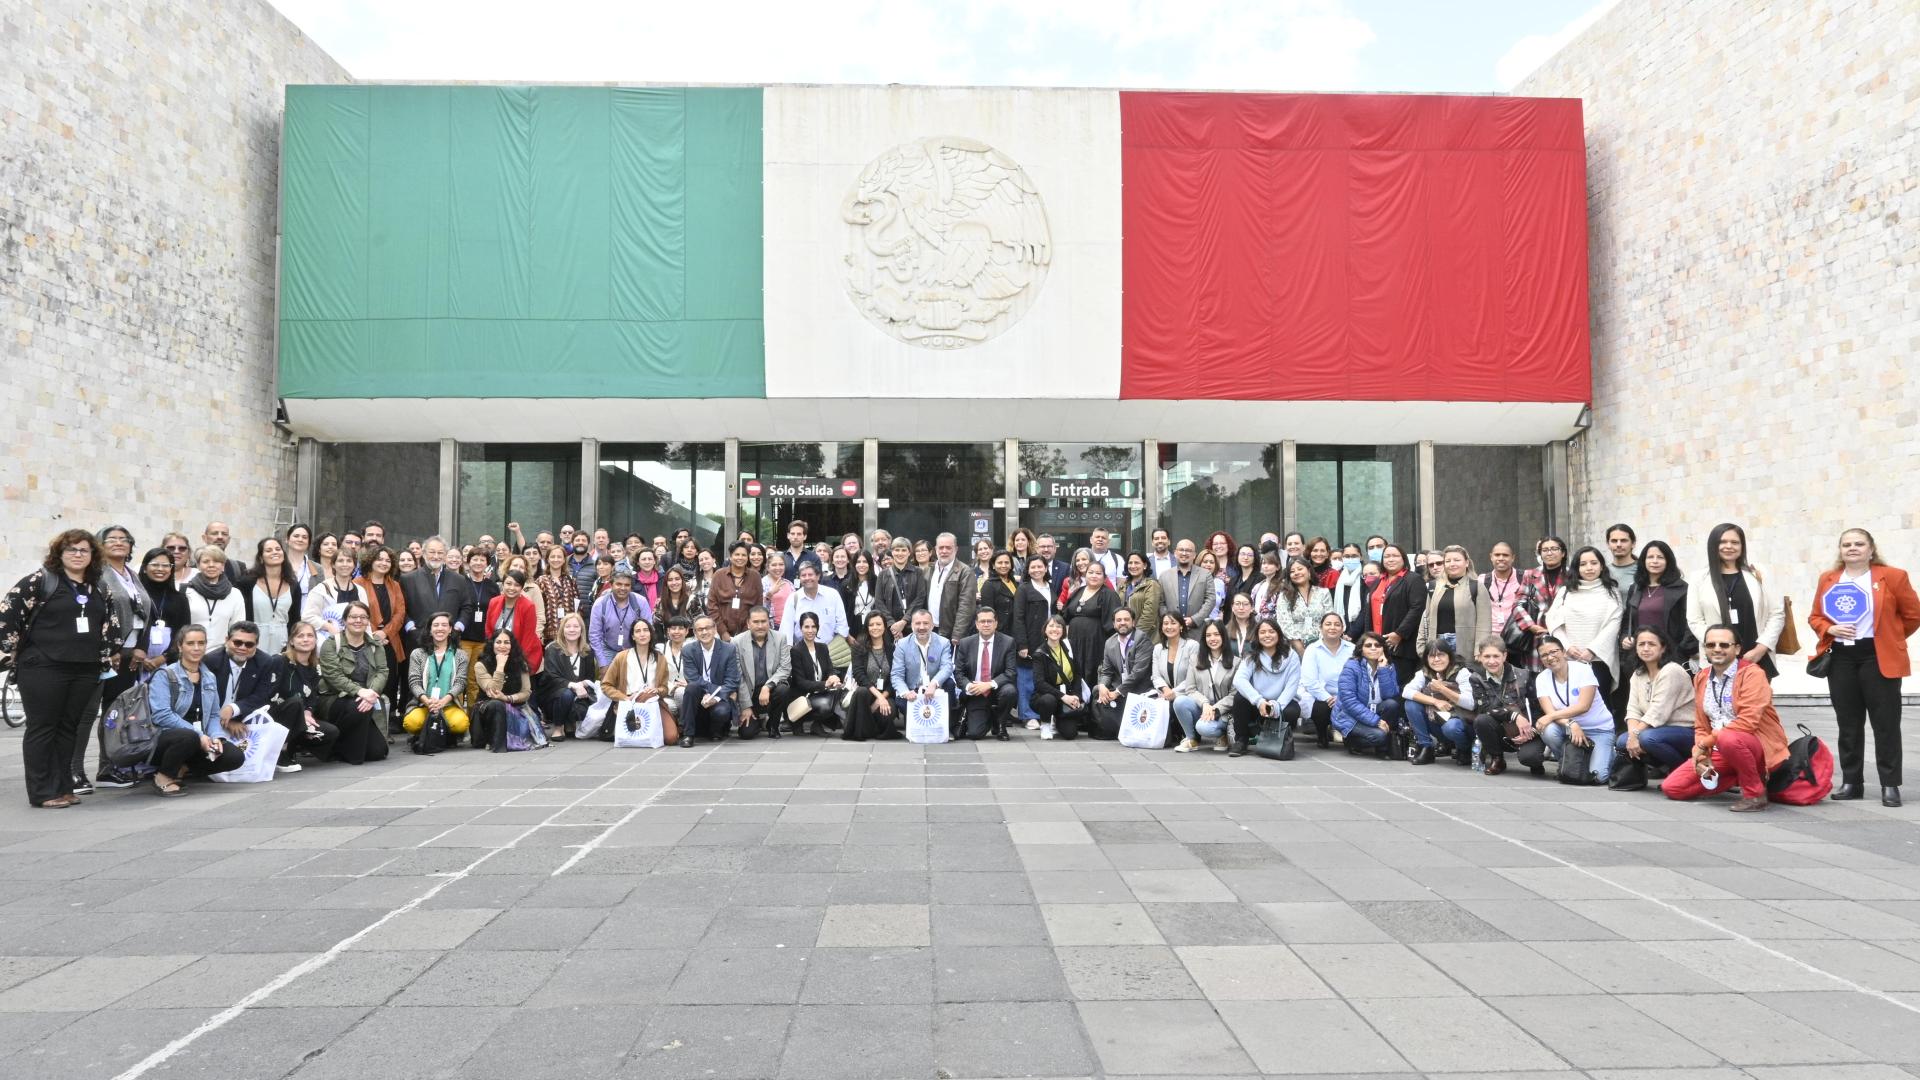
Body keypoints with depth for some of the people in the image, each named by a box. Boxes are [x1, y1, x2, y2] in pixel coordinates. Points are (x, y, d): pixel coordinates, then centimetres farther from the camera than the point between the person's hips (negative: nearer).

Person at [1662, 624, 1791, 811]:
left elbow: (1747, 722, -23)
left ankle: (1755, 794, -17)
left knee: (1727, 739, -41)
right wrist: (1702, 756, -7)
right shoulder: (1701, 678, 9)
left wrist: (1704, 743, -19)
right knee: (1672, 787, -4)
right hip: (1719, 752, 7)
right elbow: (1701, 726, 12)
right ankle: (1740, 777, 11)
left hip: (1759, 747, -7)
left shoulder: (1752, 674, -12)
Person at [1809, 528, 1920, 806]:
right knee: (1848, 724, 7)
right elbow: (1815, 617, 13)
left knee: (1885, 723, 0)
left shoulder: (1892, 577, -3)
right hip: (1840, 658, 4)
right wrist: (1831, 630, -6)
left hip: (1878, 658, -3)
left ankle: (1890, 784, 6)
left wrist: (1889, 638, 6)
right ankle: (1851, 781, 14)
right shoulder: (1827, 580, 8)